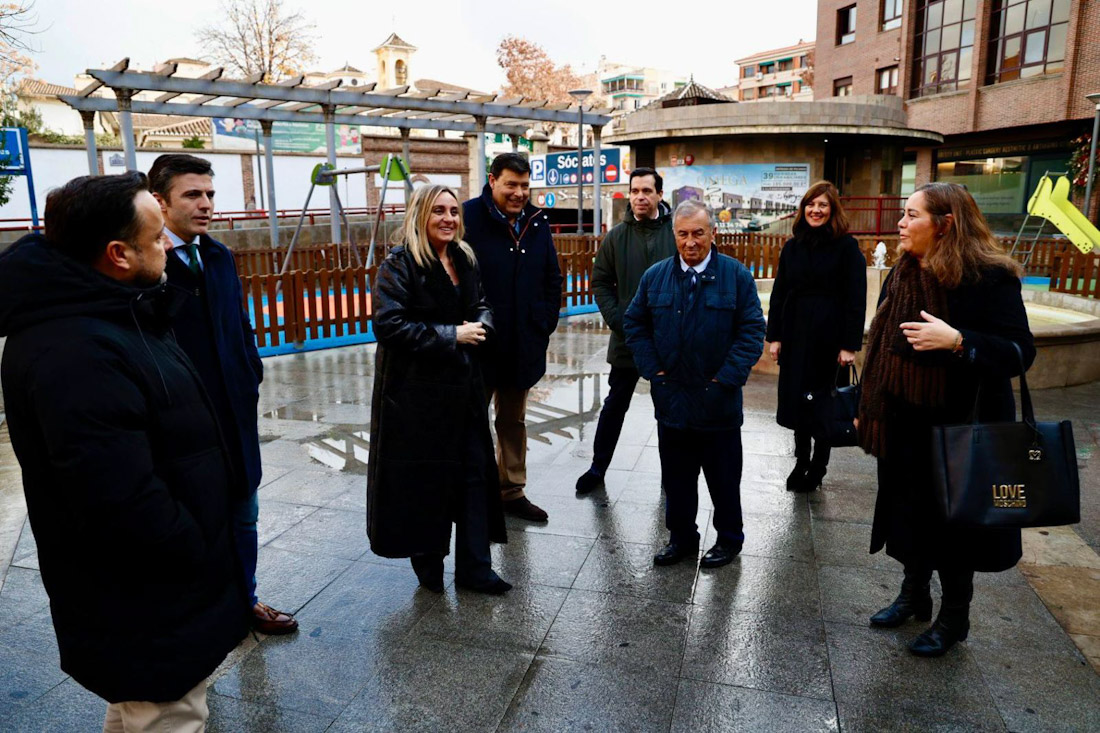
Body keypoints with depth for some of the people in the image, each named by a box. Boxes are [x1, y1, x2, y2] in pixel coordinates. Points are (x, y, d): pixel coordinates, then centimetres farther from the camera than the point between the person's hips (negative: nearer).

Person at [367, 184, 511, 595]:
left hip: (464, 384, 6)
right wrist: (451, 336, -19)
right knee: (424, 478, 5)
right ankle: (428, 562, 26)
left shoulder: (465, 260, 10)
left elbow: (482, 307, 19)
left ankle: (473, 567, 19)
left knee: (474, 471, 7)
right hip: (416, 390, -6)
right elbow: (389, 325, -19)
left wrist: (481, 326, -6)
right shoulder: (399, 265, -10)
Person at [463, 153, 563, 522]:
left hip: (523, 345, 6)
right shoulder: (469, 217, -13)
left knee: (513, 421, 18)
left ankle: (512, 491, 32)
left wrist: (546, 323, 7)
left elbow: (552, 278, 14)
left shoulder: (537, 223, 6)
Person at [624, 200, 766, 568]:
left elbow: (752, 330, -6)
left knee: (724, 478, 12)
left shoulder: (736, 276, -5)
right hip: (671, 399, 3)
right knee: (676, 477, 14)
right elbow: (634, 324, 9)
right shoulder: (655, 276, 3)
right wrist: (653, 369, 0)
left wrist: (727, 377, -13)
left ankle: (729, 539, 30)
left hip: (718, 402, -2)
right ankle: (681, 537, 31)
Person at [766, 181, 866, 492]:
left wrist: (850, 344, -14)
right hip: (795, 336, 4)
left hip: (829, 338, -4)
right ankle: (801, 461, 25)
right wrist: (774, 336, 3)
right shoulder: (792, 246, 7)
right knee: (795, 399, 9)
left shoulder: (847, 246, -6)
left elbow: (856, 299, -9)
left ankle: (818, 467, 24)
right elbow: (779, 293, 8)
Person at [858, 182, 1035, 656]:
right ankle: (914, 595, 38)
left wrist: (957, 341, -33)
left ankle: (954, 618, 29)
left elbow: (1019, 352, -17)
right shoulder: (903, 274, 4)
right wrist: (866, 407, 13)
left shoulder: (990, 277, -15)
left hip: (958, 427, -6)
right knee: (909, 509, 17)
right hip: (904, 424, 6)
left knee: (953, 522, 8)